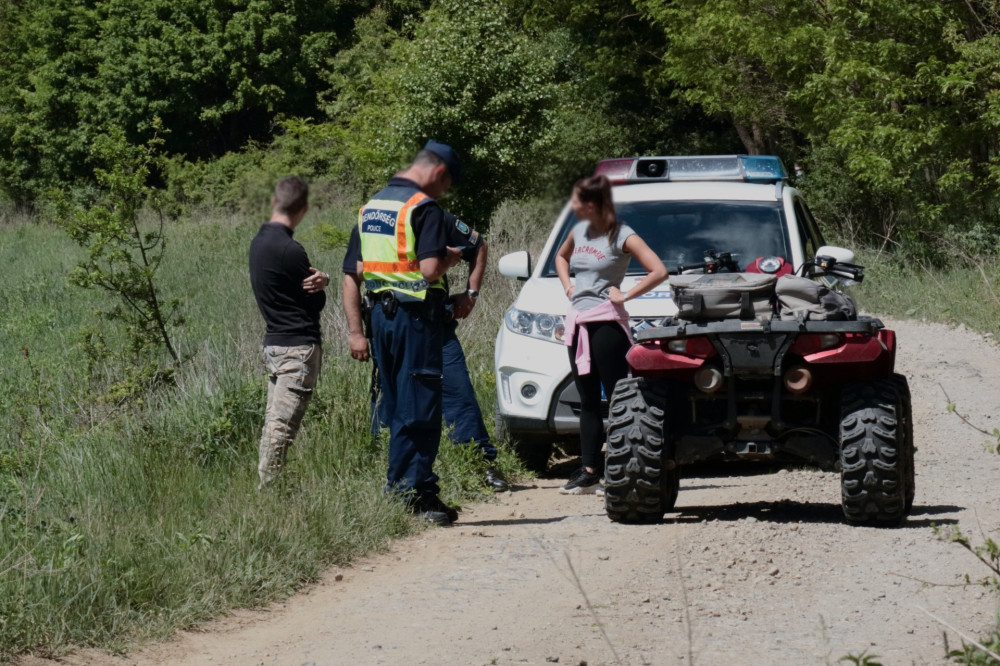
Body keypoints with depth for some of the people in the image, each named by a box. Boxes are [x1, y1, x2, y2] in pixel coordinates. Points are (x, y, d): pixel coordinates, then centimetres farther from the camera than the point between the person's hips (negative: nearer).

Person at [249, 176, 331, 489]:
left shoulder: (259, 242, 11)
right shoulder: (289, 250, -18)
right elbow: (317, 302, -9)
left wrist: (318, 279, -9)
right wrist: (319, 284, 11)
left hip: (273, 344, 9)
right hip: (299, 347, -9)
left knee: (273, 423, 12)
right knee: (282, 425, -10)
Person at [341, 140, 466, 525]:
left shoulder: (370, 208, 16)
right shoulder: (424, 208, -10)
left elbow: (352, 276, 15)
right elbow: (430, 270, -21)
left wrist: (355, 331, 15)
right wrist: (450, 259, 1)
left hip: (381, 317, 8)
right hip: (416, 317, -8)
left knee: (398, 410, 14)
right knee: (420, 408, -5)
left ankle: (402, 485, 17)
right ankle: (413, 490, -7)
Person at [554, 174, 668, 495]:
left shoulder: (622, 236, -8)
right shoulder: (579, 230, 12)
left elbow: (659, 271, -16)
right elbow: (561, 257, 34)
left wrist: (625, 295, -13)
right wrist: (567, 285, 17)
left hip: (607, 322, -8)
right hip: (578, 322, 8)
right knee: (588, 401, 9)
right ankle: (588, 472, 10)